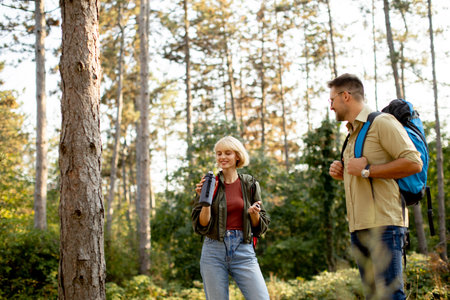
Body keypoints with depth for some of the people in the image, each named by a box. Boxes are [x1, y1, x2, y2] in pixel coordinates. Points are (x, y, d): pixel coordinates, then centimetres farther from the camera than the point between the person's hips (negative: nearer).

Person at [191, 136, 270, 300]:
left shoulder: (250, 184, 8)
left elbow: (261, 226, 12)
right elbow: (201, 226, -1)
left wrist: (254, 213, -9)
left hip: (244, 251, 1)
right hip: (214, 251, -1)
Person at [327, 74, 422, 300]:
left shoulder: (381, 123, -5)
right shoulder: (353, 134, 23)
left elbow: (413, 163, -15)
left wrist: (366, 170, -15)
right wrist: (343, 174, 12)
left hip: (383, 224, -9)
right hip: (359, 228, 9)